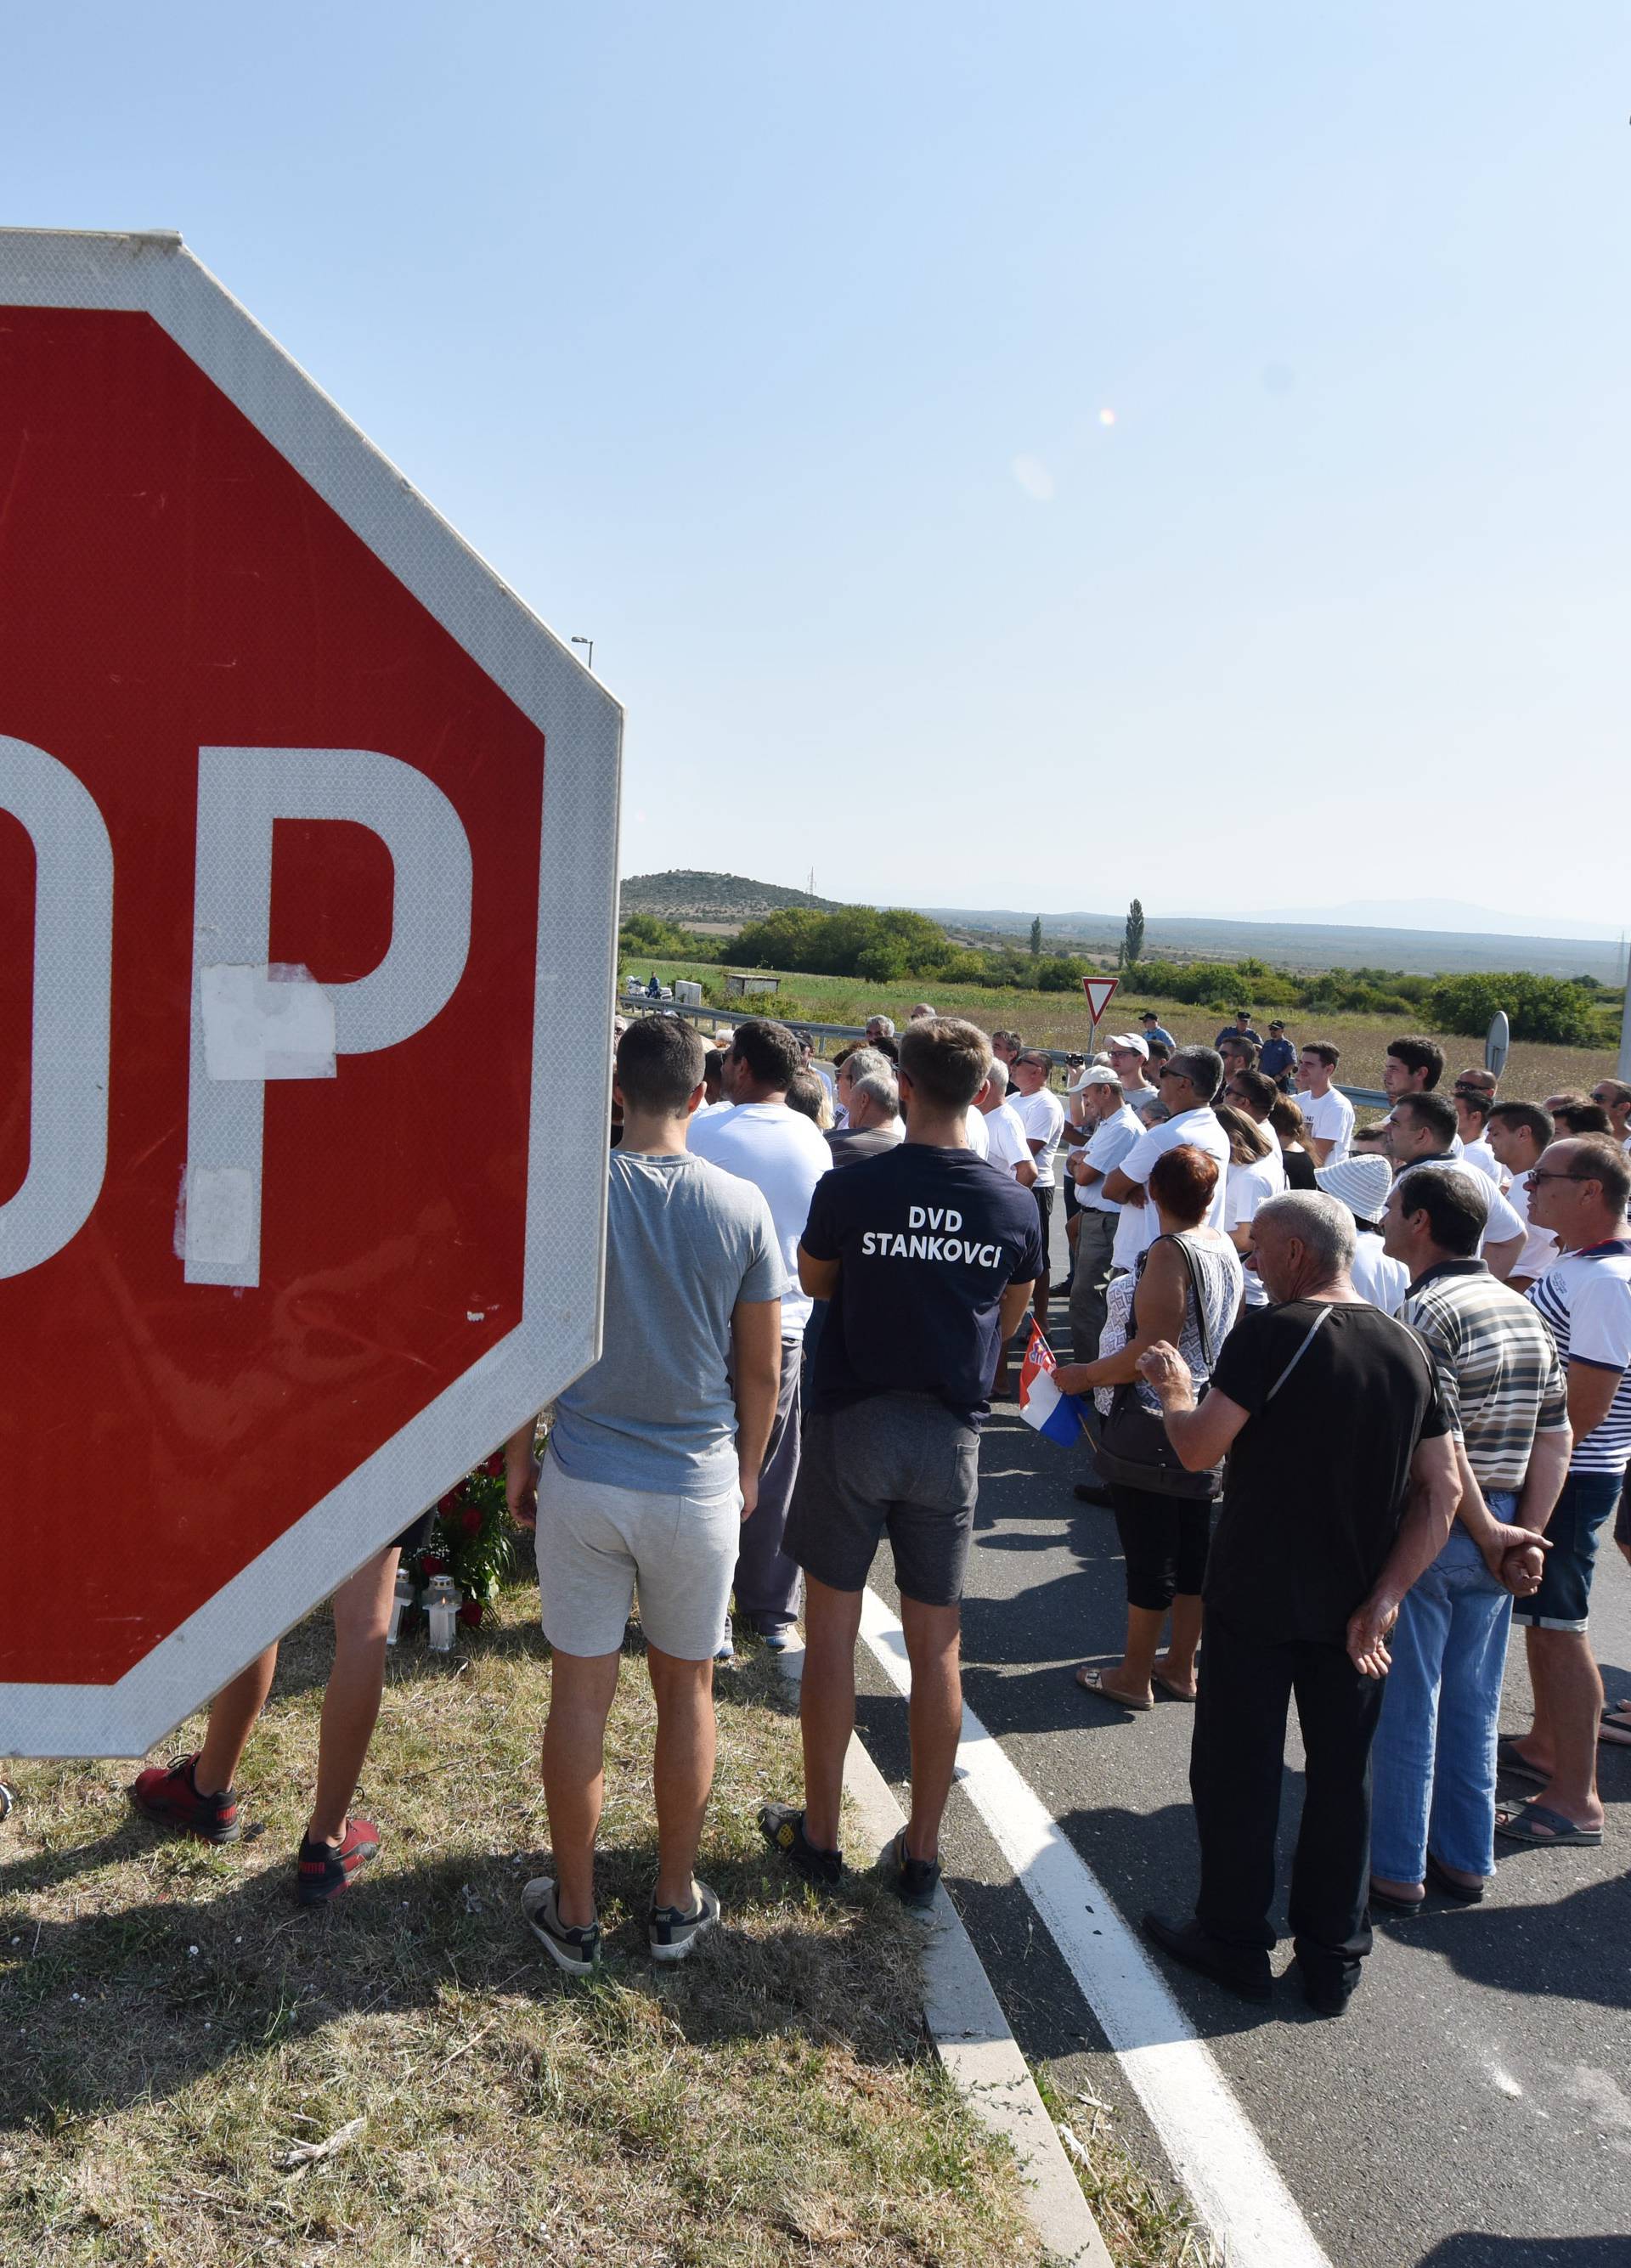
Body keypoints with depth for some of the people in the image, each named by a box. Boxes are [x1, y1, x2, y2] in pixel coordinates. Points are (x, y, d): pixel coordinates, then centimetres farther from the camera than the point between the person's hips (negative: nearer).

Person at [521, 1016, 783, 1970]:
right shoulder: (743, 1206, -7)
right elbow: (762, 1367, 0)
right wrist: (748, 1473, 14)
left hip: (584, 1480, 0)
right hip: (699, 1487, 1)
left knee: (580, 1693, 10)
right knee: (687, 1691, 16)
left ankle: (576, 1914, 23)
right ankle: (676, 1903, 29)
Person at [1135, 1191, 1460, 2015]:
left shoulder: (1271, 1334, -17)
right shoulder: (1409, 1350, 2)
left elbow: (1198, 1449, -18)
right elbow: (1441, 1493, 1)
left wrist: (1174, 1390, 2)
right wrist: (1383, 1600, -3)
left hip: (1255, 1599, -5)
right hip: (1350, 1610, 5)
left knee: (1238, 1772, 11)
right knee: (1342, 1776, 16)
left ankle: (1233, 1941, 23)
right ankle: (1333, 1961, 26)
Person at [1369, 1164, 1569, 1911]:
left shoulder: (1427, 1314, -19)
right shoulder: (1524, 1312, 6)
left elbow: (1440, 1449, -24)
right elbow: (1555, 1438, 5)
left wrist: (1490, 1535, -12)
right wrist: (1525, 1535, 3)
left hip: (1428, 1533, -7)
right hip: (1494, 1531, 7)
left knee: (1405, 1706, 5)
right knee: (1473, 1704, 17)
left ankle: (1396, 1871, 15)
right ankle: (1466, 1861, 28)